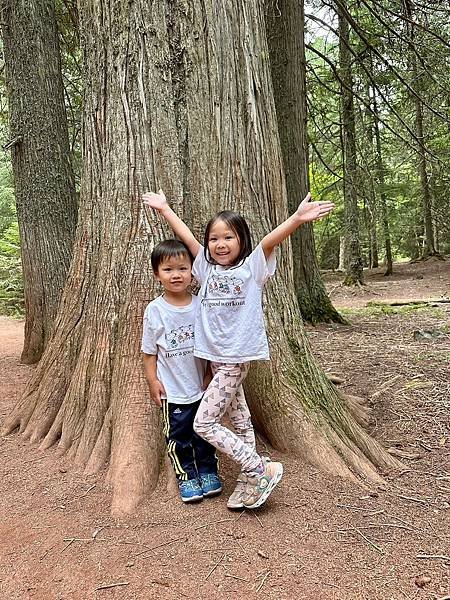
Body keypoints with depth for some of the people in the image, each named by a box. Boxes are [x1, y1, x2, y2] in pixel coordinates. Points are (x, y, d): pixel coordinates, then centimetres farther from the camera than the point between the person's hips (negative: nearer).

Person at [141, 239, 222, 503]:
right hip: (172, 390, -1)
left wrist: (210, 375, -1)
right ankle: (187, 476, 30)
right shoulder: (155, 310, -10)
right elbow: (149, 351, -3)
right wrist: (153, 380, -7)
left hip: (202, 386, 2)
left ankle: (208, 472, 35)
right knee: (178, 436, 12)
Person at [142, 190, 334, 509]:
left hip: (236, 358, -6)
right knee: (240, 421, 15)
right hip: (216, 358, 6)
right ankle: (250, 483, 29)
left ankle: (263, 471, 3)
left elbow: (271, 240, -22)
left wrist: (298, 218, -38)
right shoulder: (207, 268, 9)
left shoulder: (252, 267, -6)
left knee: (204, 423, -7)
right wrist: (164, 208, 21)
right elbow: (187, 237, 14)